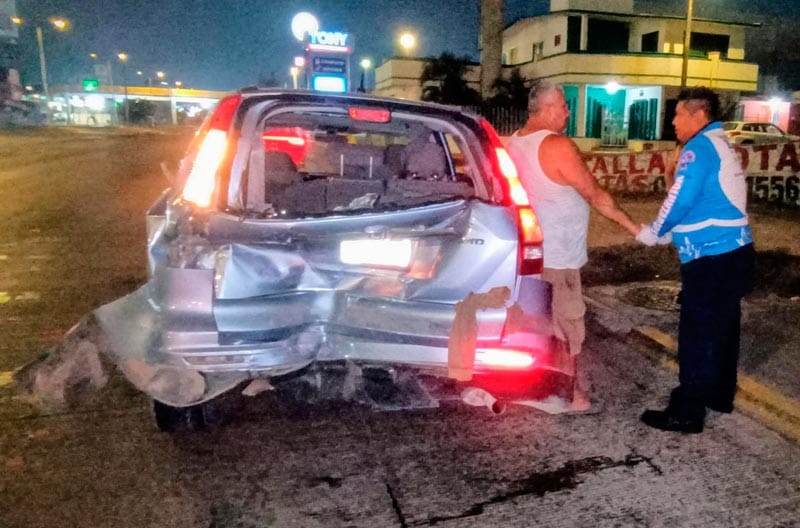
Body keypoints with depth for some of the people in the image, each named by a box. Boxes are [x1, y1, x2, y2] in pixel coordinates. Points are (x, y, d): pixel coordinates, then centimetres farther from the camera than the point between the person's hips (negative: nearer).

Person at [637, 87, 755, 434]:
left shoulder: (699, 147, -13)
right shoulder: (720, 145, 18)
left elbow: (681, 199, -18)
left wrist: (654, 232, -2)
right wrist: (669, 232, 17)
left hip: (712, 258, -10)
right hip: (732, 252, 10)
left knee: (697, 336, -4)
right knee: (722, 329, 19)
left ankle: (687, 413, 3)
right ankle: (720, 395, 33)